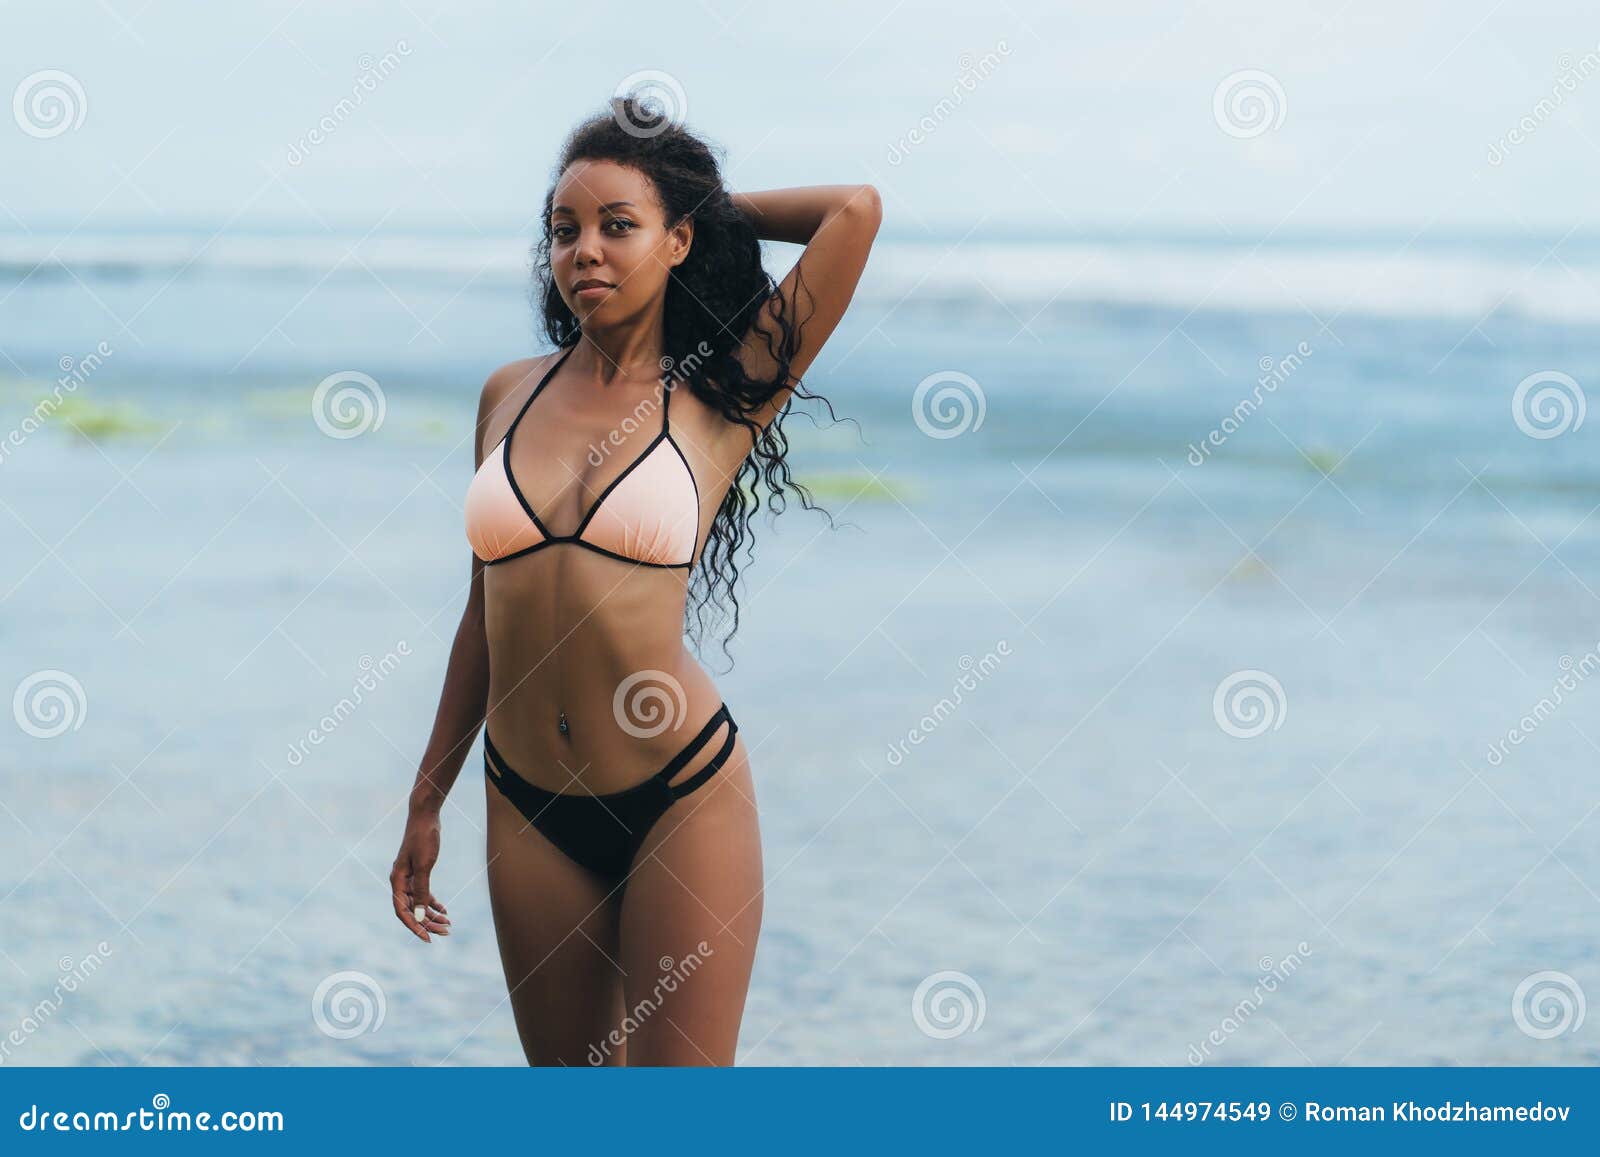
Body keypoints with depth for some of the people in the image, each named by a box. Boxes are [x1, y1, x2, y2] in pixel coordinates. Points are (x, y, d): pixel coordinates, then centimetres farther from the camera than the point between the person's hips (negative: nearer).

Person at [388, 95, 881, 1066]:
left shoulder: (723, 400, -2)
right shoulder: (512, 395, 9)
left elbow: (855, 210, -9)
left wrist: (713, 207, 7)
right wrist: (428, 801, 18)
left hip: (683, 799, -4)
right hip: (530, 811, 4)